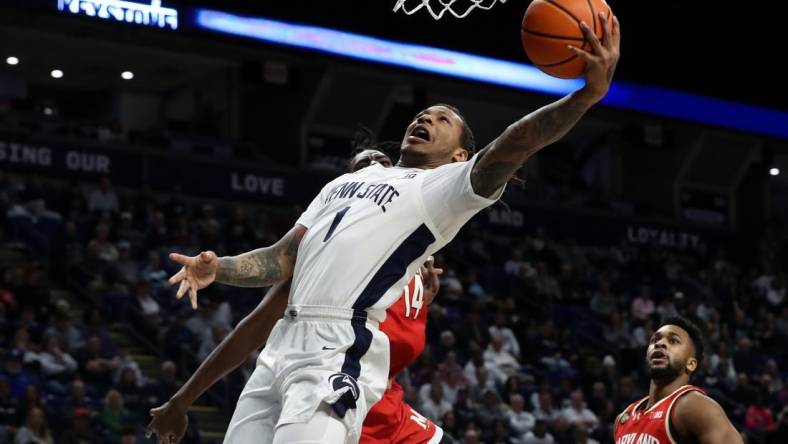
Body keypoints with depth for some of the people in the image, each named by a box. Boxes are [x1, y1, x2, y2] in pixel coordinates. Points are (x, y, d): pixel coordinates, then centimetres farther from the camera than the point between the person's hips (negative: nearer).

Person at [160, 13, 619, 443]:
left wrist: (588, 94, -29)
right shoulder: (345, 182, 27)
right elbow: (284, 259, 24)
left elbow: (508, 150, -13)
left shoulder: (442, 188, 4)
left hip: (338, 354, -7)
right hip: (285, 342, 7)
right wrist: (218, 269, 4)